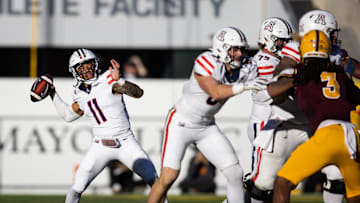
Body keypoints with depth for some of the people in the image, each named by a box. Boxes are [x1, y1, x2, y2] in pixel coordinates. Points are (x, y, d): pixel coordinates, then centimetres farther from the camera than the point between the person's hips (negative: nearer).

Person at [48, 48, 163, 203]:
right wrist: (53, 94, 20)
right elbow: (68, 115, 24)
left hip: (126, 142, -3)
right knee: (78, 187, -5)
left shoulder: (108, 80, -10)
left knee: (153, 179, -11)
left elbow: (138, 93, -24)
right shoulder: (80, 95, 5)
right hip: (100, 146, 3)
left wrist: (118, 80, -40)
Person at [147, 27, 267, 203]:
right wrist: (243, 86, -50)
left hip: (207, 127, 6)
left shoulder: (244, 70, -8)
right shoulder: (206, 63, -27)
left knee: (235, 173, -2)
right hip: (181, 123, -6)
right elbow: (215, 92, -39)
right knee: (168, 176, -15)